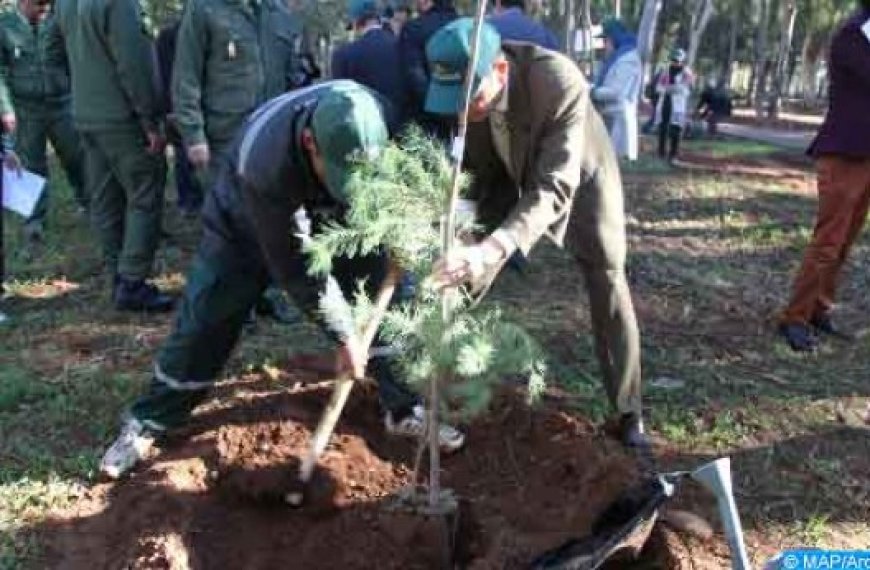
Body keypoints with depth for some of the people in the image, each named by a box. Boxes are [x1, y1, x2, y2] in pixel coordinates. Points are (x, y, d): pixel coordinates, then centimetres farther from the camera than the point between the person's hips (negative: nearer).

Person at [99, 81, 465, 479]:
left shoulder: (374, 119, -33)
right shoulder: (262, 164, -44)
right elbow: (288, 266, -32)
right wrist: (344, 334, -28)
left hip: (329, 220, 4)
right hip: (245, 227, -3)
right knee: (203, 326, -3)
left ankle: (405, 411, 16)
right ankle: (145, 426, 15)